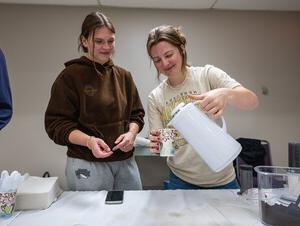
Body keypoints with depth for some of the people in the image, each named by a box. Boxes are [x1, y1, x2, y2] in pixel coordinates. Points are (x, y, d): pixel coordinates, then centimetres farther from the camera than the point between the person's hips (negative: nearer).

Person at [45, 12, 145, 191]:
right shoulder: (71, 76, -7)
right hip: (87, 165, -4)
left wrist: (131, 133, -11)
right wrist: (88, 140, -24)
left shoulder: (124, 76, 7)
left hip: (126, 161, 5)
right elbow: (56, 123, -8)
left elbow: (136, 114, 10)